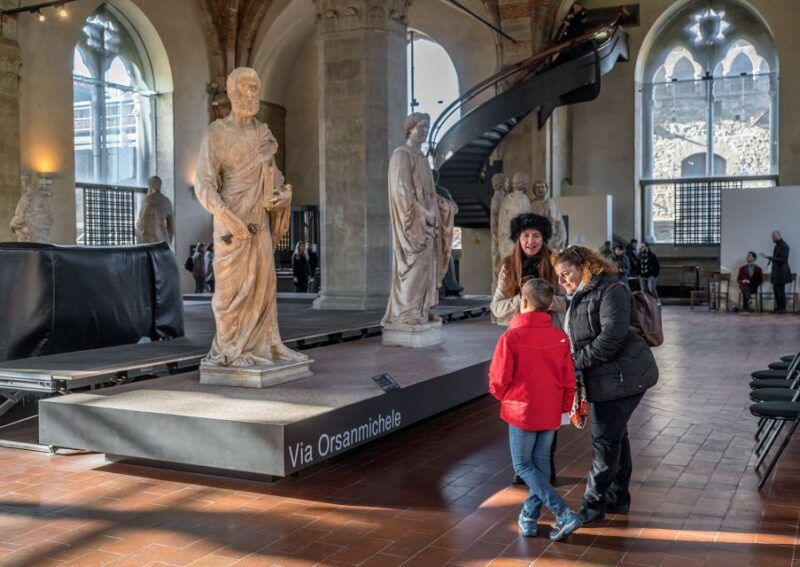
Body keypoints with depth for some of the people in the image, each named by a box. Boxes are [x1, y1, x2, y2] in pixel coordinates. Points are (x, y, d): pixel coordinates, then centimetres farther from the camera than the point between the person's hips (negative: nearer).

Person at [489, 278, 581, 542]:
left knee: (523, 465, 8)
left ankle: (564, 515, -4)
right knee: (540, 463, 18)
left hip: (522, 411, -5)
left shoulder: (511, 337, -18)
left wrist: (503, 396, 8)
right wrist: (564, 407, 18)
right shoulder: (560, 337, -4)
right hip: (551, 413, 5)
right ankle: (529, 517, 26)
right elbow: (569, 380, 3)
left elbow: (498, 380, -14)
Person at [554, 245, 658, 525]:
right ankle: (618, 497, 29)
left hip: (623, 376, -10)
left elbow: (613, 335, -24)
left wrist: (579, 360, -19)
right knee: (615, 435, 17)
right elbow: (578, 340, 21)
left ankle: (594, 504, 5)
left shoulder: (610, 291, -15)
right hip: (606, 378, 10)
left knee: (605, 438, -4)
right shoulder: (580, 297, 17)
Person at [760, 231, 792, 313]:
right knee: (775, 289, 10)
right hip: (776, 271, 9)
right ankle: (778, 307, 18)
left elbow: (783, 260, -22)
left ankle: (783, 308, 4)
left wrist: (769, 257, -25)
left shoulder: (784, 246, -16)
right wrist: (772, 270, 17)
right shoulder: (777, 245, 12)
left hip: (781, 272, -9)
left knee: (781, 289, -4)